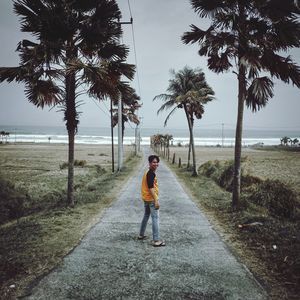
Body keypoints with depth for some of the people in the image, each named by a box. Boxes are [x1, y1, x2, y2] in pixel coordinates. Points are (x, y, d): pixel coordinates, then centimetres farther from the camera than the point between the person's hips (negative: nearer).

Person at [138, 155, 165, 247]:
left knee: (146, 216, 21)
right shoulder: (151, 174, -18)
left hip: (146, 198, 10)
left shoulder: (147, 172, 12)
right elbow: (151, 188, -24)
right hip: (151, 199, -10)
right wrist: (156, 200, -23)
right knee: (155, 218, -6)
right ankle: (156, 241, -5)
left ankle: (141, 235, 32)